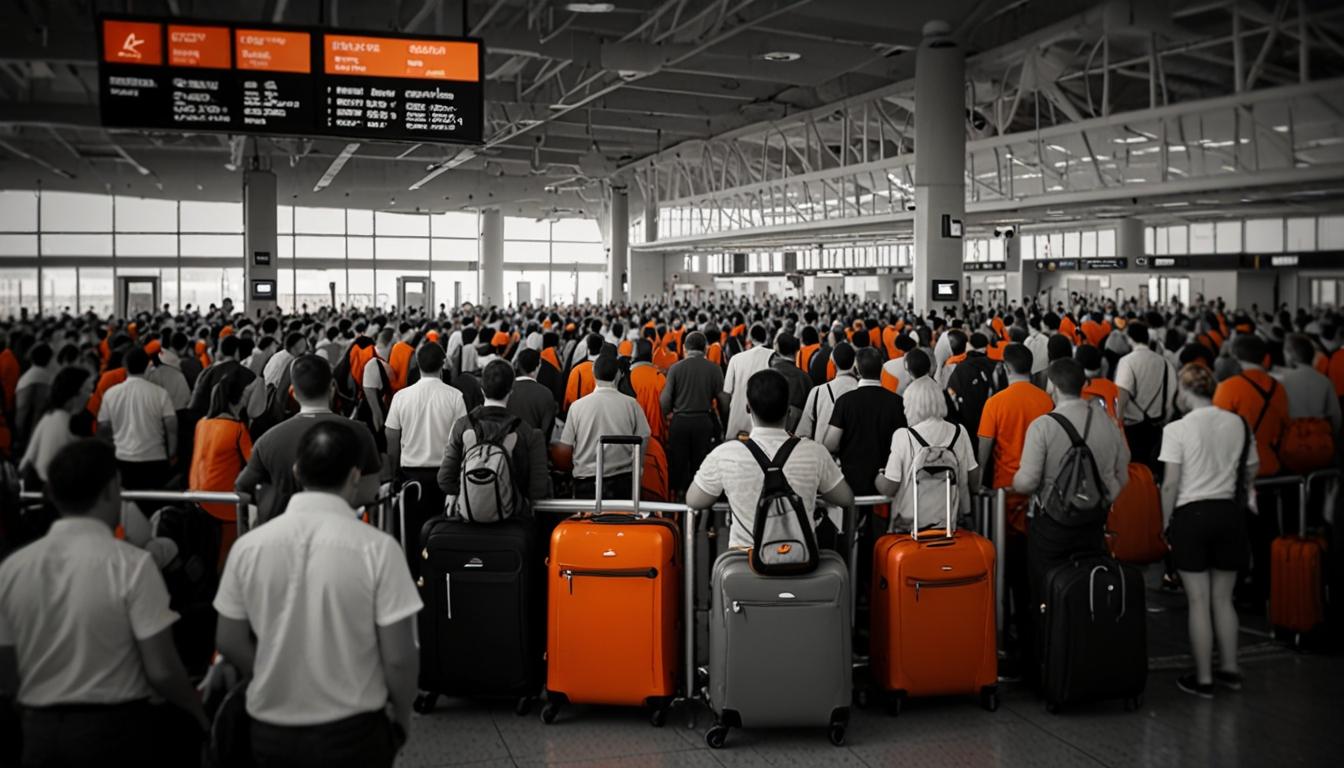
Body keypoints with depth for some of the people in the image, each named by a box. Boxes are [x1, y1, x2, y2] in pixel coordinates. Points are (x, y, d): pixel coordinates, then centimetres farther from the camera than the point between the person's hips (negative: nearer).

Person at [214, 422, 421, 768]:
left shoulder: (248, 546, -6)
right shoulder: (377, 548, -15)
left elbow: (229, 642, 2)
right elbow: (398, 658, -14)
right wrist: (401, 717, 3)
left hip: (270, 732, 2)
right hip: (352, 733, -2)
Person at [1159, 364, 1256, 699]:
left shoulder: (1177, 429, -11)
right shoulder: (1238, 424, 2)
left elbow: (1170, 484, -12)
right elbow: (1250, 473, 11)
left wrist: (1165, 523, -2)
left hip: (1191, 514, -4)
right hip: (1229, 512, 5)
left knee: (1198, 601, 3)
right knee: (1223, 599, 15)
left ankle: (1203, 678, 9)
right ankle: (1229, 670, 23)